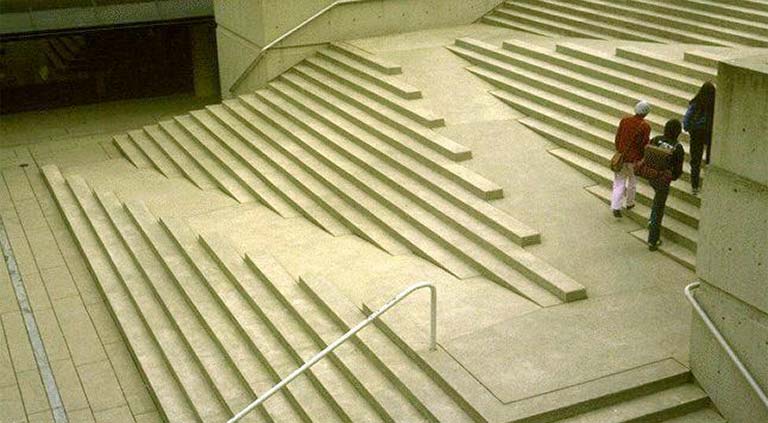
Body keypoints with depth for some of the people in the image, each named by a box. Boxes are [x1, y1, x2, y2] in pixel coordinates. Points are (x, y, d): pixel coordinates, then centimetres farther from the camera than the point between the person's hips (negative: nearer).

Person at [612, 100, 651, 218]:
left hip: (621, 156, 2)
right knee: (632, 182, 21)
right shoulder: (645, 126, -15)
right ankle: (630, 203, 35)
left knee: (619, 183, 7)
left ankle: (616, 207, -3)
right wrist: (643, 160, 6)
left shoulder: (624, 120, -5)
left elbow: (617, 138, 3)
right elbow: (645, 145, -10)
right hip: (635, 159, -2)